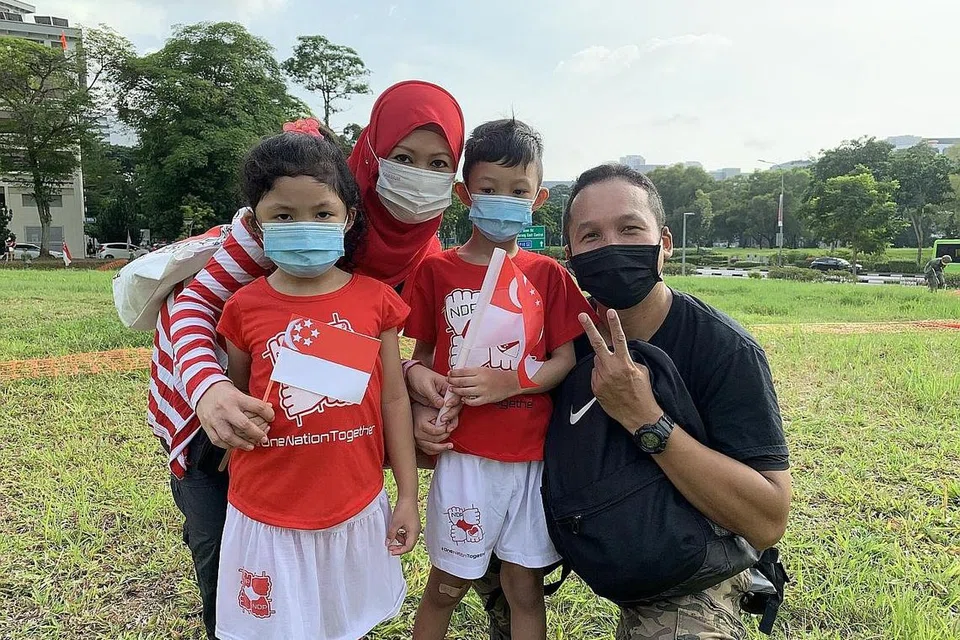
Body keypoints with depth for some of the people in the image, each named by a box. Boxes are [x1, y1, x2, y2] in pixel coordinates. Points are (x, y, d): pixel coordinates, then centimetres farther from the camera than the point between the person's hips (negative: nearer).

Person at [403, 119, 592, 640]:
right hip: (464, 454, -1)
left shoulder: (548, 275, 1)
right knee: (446, 586, 12)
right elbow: (422, 355, 6)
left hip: (532, 455, 1)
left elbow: (566, 359, -1)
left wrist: (506, 383, -16)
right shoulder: (436, 270, -1)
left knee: (525, 586, 13)